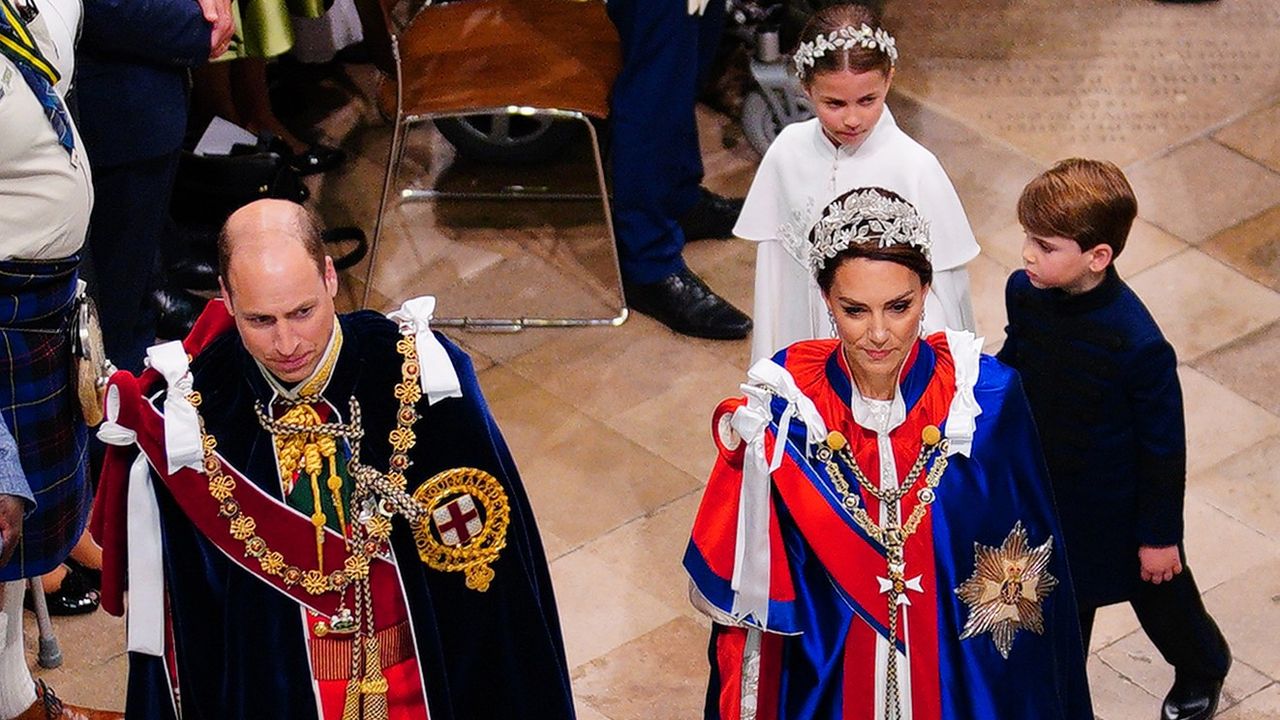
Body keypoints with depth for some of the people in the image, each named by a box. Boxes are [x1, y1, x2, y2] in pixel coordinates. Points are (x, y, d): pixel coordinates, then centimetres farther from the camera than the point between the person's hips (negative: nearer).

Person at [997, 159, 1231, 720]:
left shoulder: (1138, 346, -35)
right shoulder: (1025, 293, -17)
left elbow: (1163, 444, -22)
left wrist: (1160, 535, -12)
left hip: (1119, 505, -4)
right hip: (1044, 493, 4)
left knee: (1159, 596, 24)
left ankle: (1201, 670, 54)